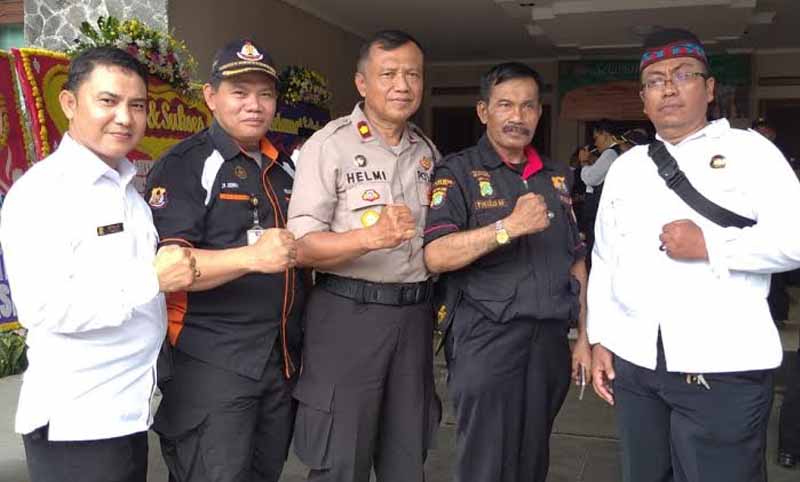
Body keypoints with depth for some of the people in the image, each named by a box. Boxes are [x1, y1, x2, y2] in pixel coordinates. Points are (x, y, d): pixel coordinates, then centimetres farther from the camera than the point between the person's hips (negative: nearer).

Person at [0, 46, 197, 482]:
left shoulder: (128, 188, 12)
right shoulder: (42, 190, -14)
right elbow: (42, 307, -24)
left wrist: (178, 268, 6)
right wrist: (153, 278, -22)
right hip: (76, 424, -7)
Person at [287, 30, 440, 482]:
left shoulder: (428, 150, 11)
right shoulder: (329, 145, -8)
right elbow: (302, 246, -14)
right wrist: (369, 237, -29)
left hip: (415, 313, 5)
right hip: (349, 314, -5)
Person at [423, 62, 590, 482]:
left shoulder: (556, 177, 14)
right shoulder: (458, 173, -3)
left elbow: (575, 261, 16)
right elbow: (435, 256, -16)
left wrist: (585, 336, 11)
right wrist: (510, 226, -23)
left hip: (551, 340, 5)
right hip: (486, 341, -5)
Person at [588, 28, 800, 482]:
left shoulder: (749, 150, 1)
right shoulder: (625, 166, 13)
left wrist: (710, 246, -17)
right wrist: (600, 340, 8)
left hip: (724, 365, -4)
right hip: (633, 360, 4)